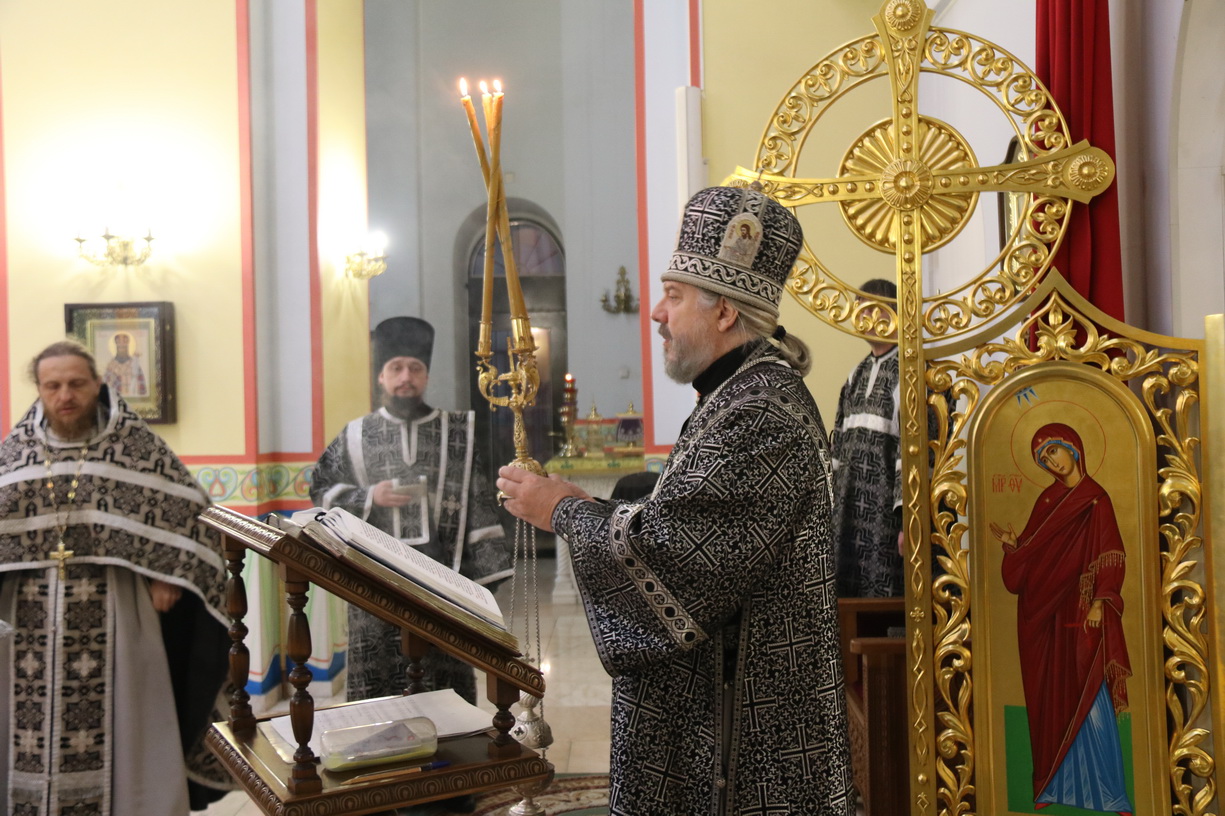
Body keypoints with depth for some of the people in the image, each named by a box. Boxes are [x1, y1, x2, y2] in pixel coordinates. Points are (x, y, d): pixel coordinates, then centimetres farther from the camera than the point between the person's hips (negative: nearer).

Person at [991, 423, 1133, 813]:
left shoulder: (1095, 499, -5)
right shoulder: (1047, 500, 14)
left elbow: (1108, 556, -11)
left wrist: (1099, 603, -21)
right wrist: (1013, 544, -4)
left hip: (1080, 616, -6)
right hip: (1045, 618, 6)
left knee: (1088, 701, -6)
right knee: (1052, 701, 8)